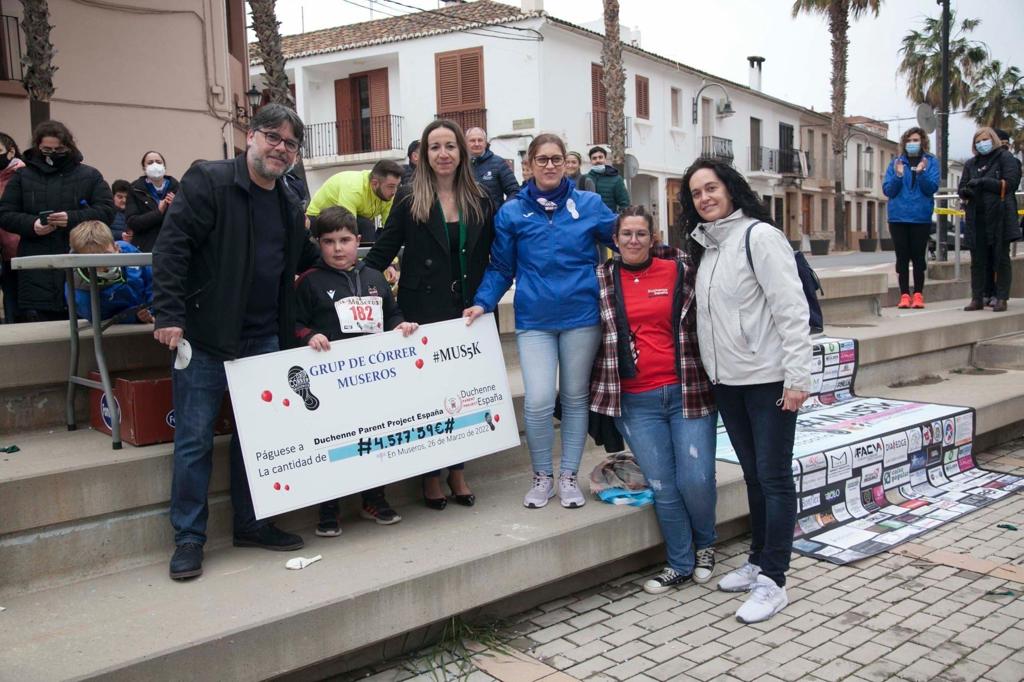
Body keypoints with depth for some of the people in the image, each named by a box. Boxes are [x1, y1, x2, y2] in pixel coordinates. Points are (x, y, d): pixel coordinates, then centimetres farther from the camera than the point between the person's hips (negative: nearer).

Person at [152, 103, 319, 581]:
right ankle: (188, 538, 13)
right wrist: (168, 316, -21)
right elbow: (171, 247, -14)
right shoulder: (208, 181, -8)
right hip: (206, 337, -6)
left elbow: (302, 262, 25)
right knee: (194, 439, 1)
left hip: (264, 339, 6)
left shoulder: (290, 205, 13)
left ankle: (252, 524, 27)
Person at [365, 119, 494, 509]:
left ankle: (457, 472, 19)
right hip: (423, 311, -2)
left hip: (467, 311, 3)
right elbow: (381, 253, 0)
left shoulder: (479, 202, 7)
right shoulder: (409, 201, 0)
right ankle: (431, 476, 15)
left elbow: (488, 258, 8)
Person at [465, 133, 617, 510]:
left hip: (582, 316, 1)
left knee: (576, 397, 11)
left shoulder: (590, 204, 2)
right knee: (539, 401, -10)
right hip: (535, 320, -1)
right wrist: (483, 303, -7)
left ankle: (568, 475, 27)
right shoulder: (511, 212, 3)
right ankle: (542, 476, 14)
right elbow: (501, 267, 4)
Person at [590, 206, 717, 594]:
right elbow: (594, 335, 13)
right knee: (662, 487, 1)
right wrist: (601, 390, 8)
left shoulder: (680, 271, 2)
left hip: (687, 392, -1)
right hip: (636, 402, 1)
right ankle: (680, 564, 21)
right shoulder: (603, 281, 5)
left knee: (696, 480, -3)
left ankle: (705, 545, 27)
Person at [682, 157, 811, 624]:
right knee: (753, 474, 17)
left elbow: (792, 308, -16)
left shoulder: (759, 236, -11)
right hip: (727, 381, 8)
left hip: (768, 378, -8)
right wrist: (709, 370, 11)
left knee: (774, 476, -2)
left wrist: (797, 376, -20)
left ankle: (772, 581, 4)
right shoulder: (705, 245, 13)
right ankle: (758, 562, 28)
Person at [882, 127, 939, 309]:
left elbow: (932, 188, -7)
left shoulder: (931, 162, 4)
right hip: (898, 217, 1)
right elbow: (888, 190, 1)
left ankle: (918, 295, 9)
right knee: (902, 257, 3)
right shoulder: (895, 162, 7)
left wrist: (921, 172, -21)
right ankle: (904, 295, 8)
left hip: (921, 217, -1)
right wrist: (898, 176, -15)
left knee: (918, 256, 2)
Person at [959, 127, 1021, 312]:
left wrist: (983, 182, -14)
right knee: (977, 260, 4)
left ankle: (1001, 299, 3)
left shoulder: (1005, 158, 3)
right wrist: (966, 191, -10)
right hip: (976, 218, 4)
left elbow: (1010, 183, -8)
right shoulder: (971, 163, 17)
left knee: (1001, 259, 0)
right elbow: (961, 188, 14)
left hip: (1000, 216, -4)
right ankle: (977, 298, 9)